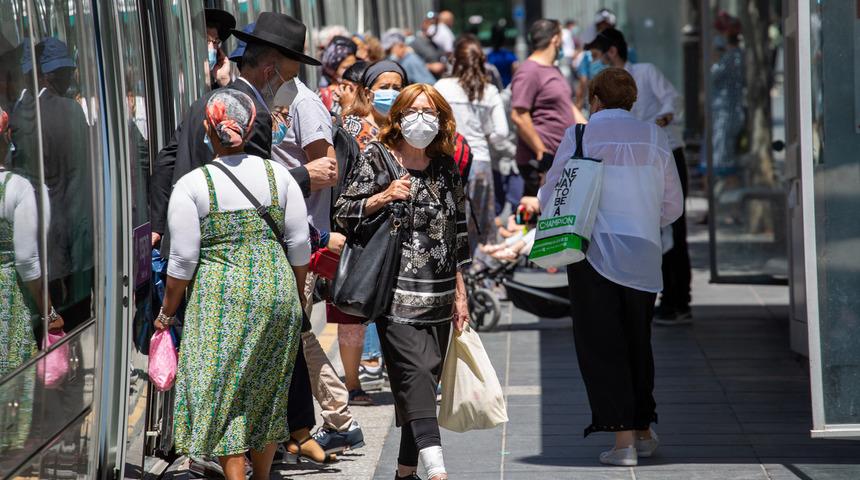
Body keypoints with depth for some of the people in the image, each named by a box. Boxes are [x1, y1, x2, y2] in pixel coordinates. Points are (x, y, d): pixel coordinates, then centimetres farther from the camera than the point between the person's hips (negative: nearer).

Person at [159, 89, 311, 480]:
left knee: (222, 394, 1)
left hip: (221, 297, -4)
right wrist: (295, 294, 19)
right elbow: (300, 246, 4)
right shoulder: (278, 175, 3)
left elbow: (183, 261, -6)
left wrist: (167, 312, 5)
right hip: (277, 290, 4)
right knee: (267, 395, 17)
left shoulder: (191, 185, -6)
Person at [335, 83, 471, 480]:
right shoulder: (376, 160, 1)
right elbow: (343, 214, 1)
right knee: (415, 372, -17)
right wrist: (383, 197, -16)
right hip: (395, 292, -5)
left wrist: (460, 294, 17)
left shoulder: (446, 168, 13)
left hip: (438, 294, 5)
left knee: (423, 380, 4)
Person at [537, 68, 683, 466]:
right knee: (637, 343, 19)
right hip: (643, 254, 3)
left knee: (602, 347, 0)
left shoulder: (579, 136, -2)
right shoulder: (654, 137, 7)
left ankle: (623, 438, -8)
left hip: (594, 252, -3)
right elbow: (673, 205, 11)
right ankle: (644, 430, 26)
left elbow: (549, 199, 1)